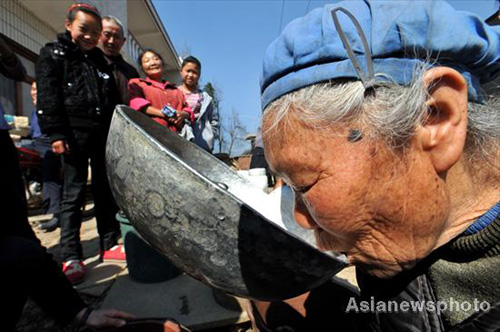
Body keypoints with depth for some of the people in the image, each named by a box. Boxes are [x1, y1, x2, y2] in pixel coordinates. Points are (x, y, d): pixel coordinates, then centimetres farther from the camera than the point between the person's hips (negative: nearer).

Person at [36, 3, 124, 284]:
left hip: (104, 133, 5)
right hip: (75, 133, -4)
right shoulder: (53, 54, 7)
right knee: (74, 194, -1)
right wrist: (56, 134, -14)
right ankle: (71, 257, 8)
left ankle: (110, 244, 19)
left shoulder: (100, 60, 20)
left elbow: (114, 98, 17)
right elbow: (48, 97, -4)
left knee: (106, 190, 8)